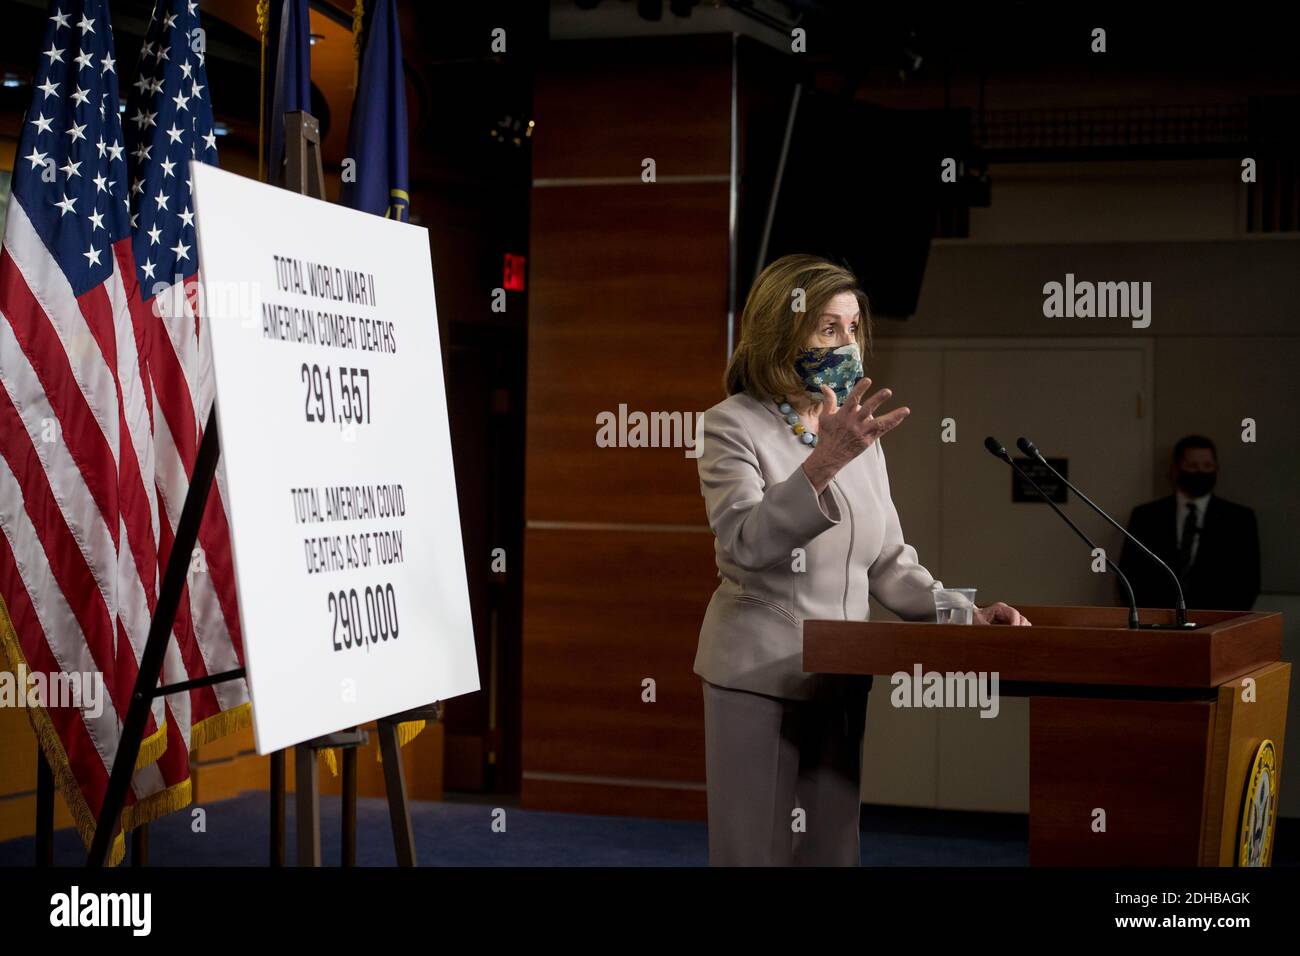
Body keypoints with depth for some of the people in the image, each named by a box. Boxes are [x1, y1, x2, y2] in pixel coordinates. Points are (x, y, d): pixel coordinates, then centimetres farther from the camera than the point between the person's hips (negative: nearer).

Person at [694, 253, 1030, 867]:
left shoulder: (859, 430, 12)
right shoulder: (732, 427, -8)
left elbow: (887, 559, 15)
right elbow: (747, 542, -25)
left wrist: (962, 616, -1)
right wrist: (824, 463, -37)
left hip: (840, 680, 6)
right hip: (759, 678, -6)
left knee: (831, 850, 8)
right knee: (757, 850, -1)